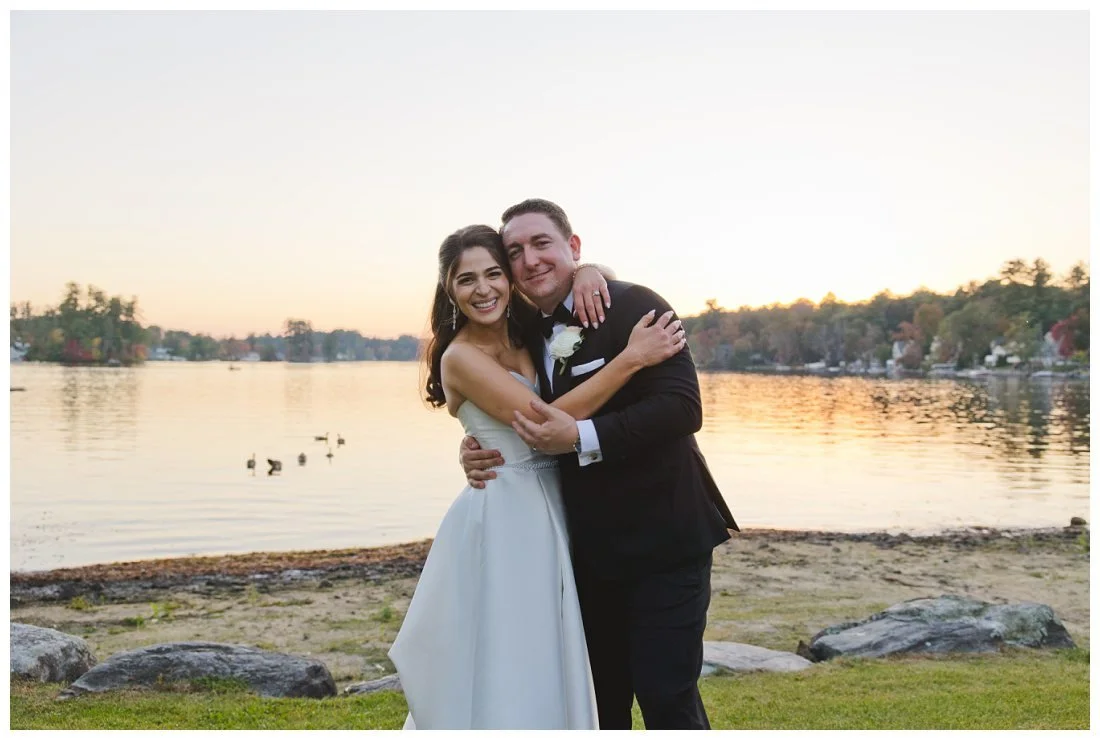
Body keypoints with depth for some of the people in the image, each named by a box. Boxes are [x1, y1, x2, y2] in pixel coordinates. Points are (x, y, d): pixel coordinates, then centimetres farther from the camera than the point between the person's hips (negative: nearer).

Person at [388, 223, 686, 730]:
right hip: (500, 521, -7)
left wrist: (586, 272, -8)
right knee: (498, 668, 3)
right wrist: (631, 358, -22)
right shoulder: (460, 356, -14)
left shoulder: (525, 333, 5)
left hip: (547, 516, 7)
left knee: (541, 667, 18)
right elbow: (547, 422, -20)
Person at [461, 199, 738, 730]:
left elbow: (682, 406, -23)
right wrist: (478, 448, -5)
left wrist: (580, 438, -29)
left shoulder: (634, 306, -13)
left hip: (661, 540, -7)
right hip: (590, 548, 7)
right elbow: (510, 420, 18)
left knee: (665, 695, -1)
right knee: (601, 697, 18)